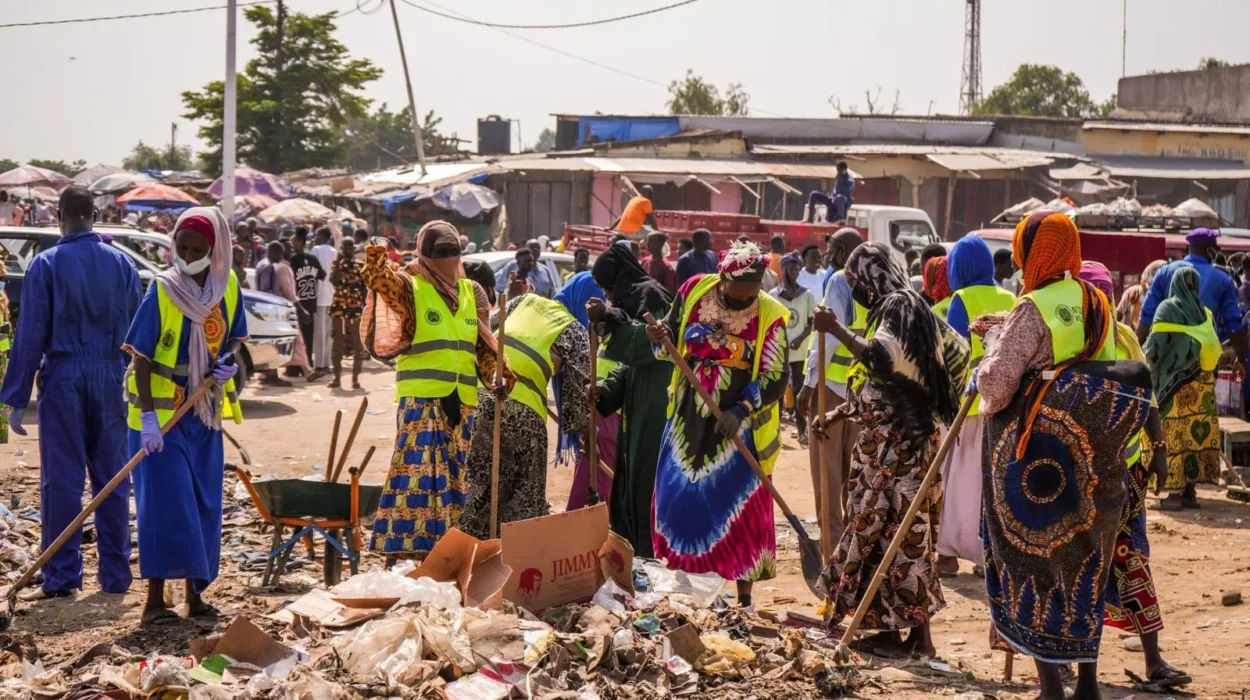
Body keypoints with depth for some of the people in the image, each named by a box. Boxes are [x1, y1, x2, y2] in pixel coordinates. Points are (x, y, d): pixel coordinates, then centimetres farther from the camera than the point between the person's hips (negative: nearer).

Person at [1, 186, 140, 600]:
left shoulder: (46, 264, -7)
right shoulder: (122, 263, 4)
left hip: (63, 378, -3)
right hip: (110, 378, 3)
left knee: (62, 479, 2)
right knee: (112, 479, 9)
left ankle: (62, 576, 4)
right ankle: (116, 574, 13)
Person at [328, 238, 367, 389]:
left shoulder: (361, 266, 5)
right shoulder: (337, 264, 5)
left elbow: (364, 289, 5)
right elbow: (333, 281, -13)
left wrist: (365, 308, -1)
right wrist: (338, 265, -16)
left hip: (356, 308, 0)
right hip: (339, 307, 0)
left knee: (358, 345, 0)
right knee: (337, 344, 4)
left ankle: (355, 378, 6)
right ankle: (337, 378, 9)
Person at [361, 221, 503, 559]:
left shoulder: (472, 291, 17)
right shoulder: (410, 286, 0)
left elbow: (484, 342, 19)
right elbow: (382, 281, -21)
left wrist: (495, 372, 3)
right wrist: (376, 261, -42)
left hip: (462, 400, 6)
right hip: (420, 395, -6)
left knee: (453, 475, 9)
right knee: (416, 468, -14)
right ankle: (397, 547, -13)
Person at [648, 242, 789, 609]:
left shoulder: (770, 316, -12)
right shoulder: (695, 290, -3)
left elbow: (775, 378, -12)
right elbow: (671, 338, 10)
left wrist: (742, 410, -25)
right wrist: (661, 337, -13)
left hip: (738, 429, -3)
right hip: (689, 421, 3)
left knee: (741, 510, 0)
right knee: (680, 501, 8)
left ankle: (744, 596, 11)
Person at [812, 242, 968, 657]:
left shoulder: (900, 306, -10)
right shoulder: (889, 310, 19)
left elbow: (881, 360, -28)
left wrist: (835, 330, -22)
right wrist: (839, 413, 23)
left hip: (901, 441, -10)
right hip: (881, 442, 10)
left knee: (902, 529, -8)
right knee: (877, 528, 9)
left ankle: (919, 632, -6)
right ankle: (889, 626, 12)